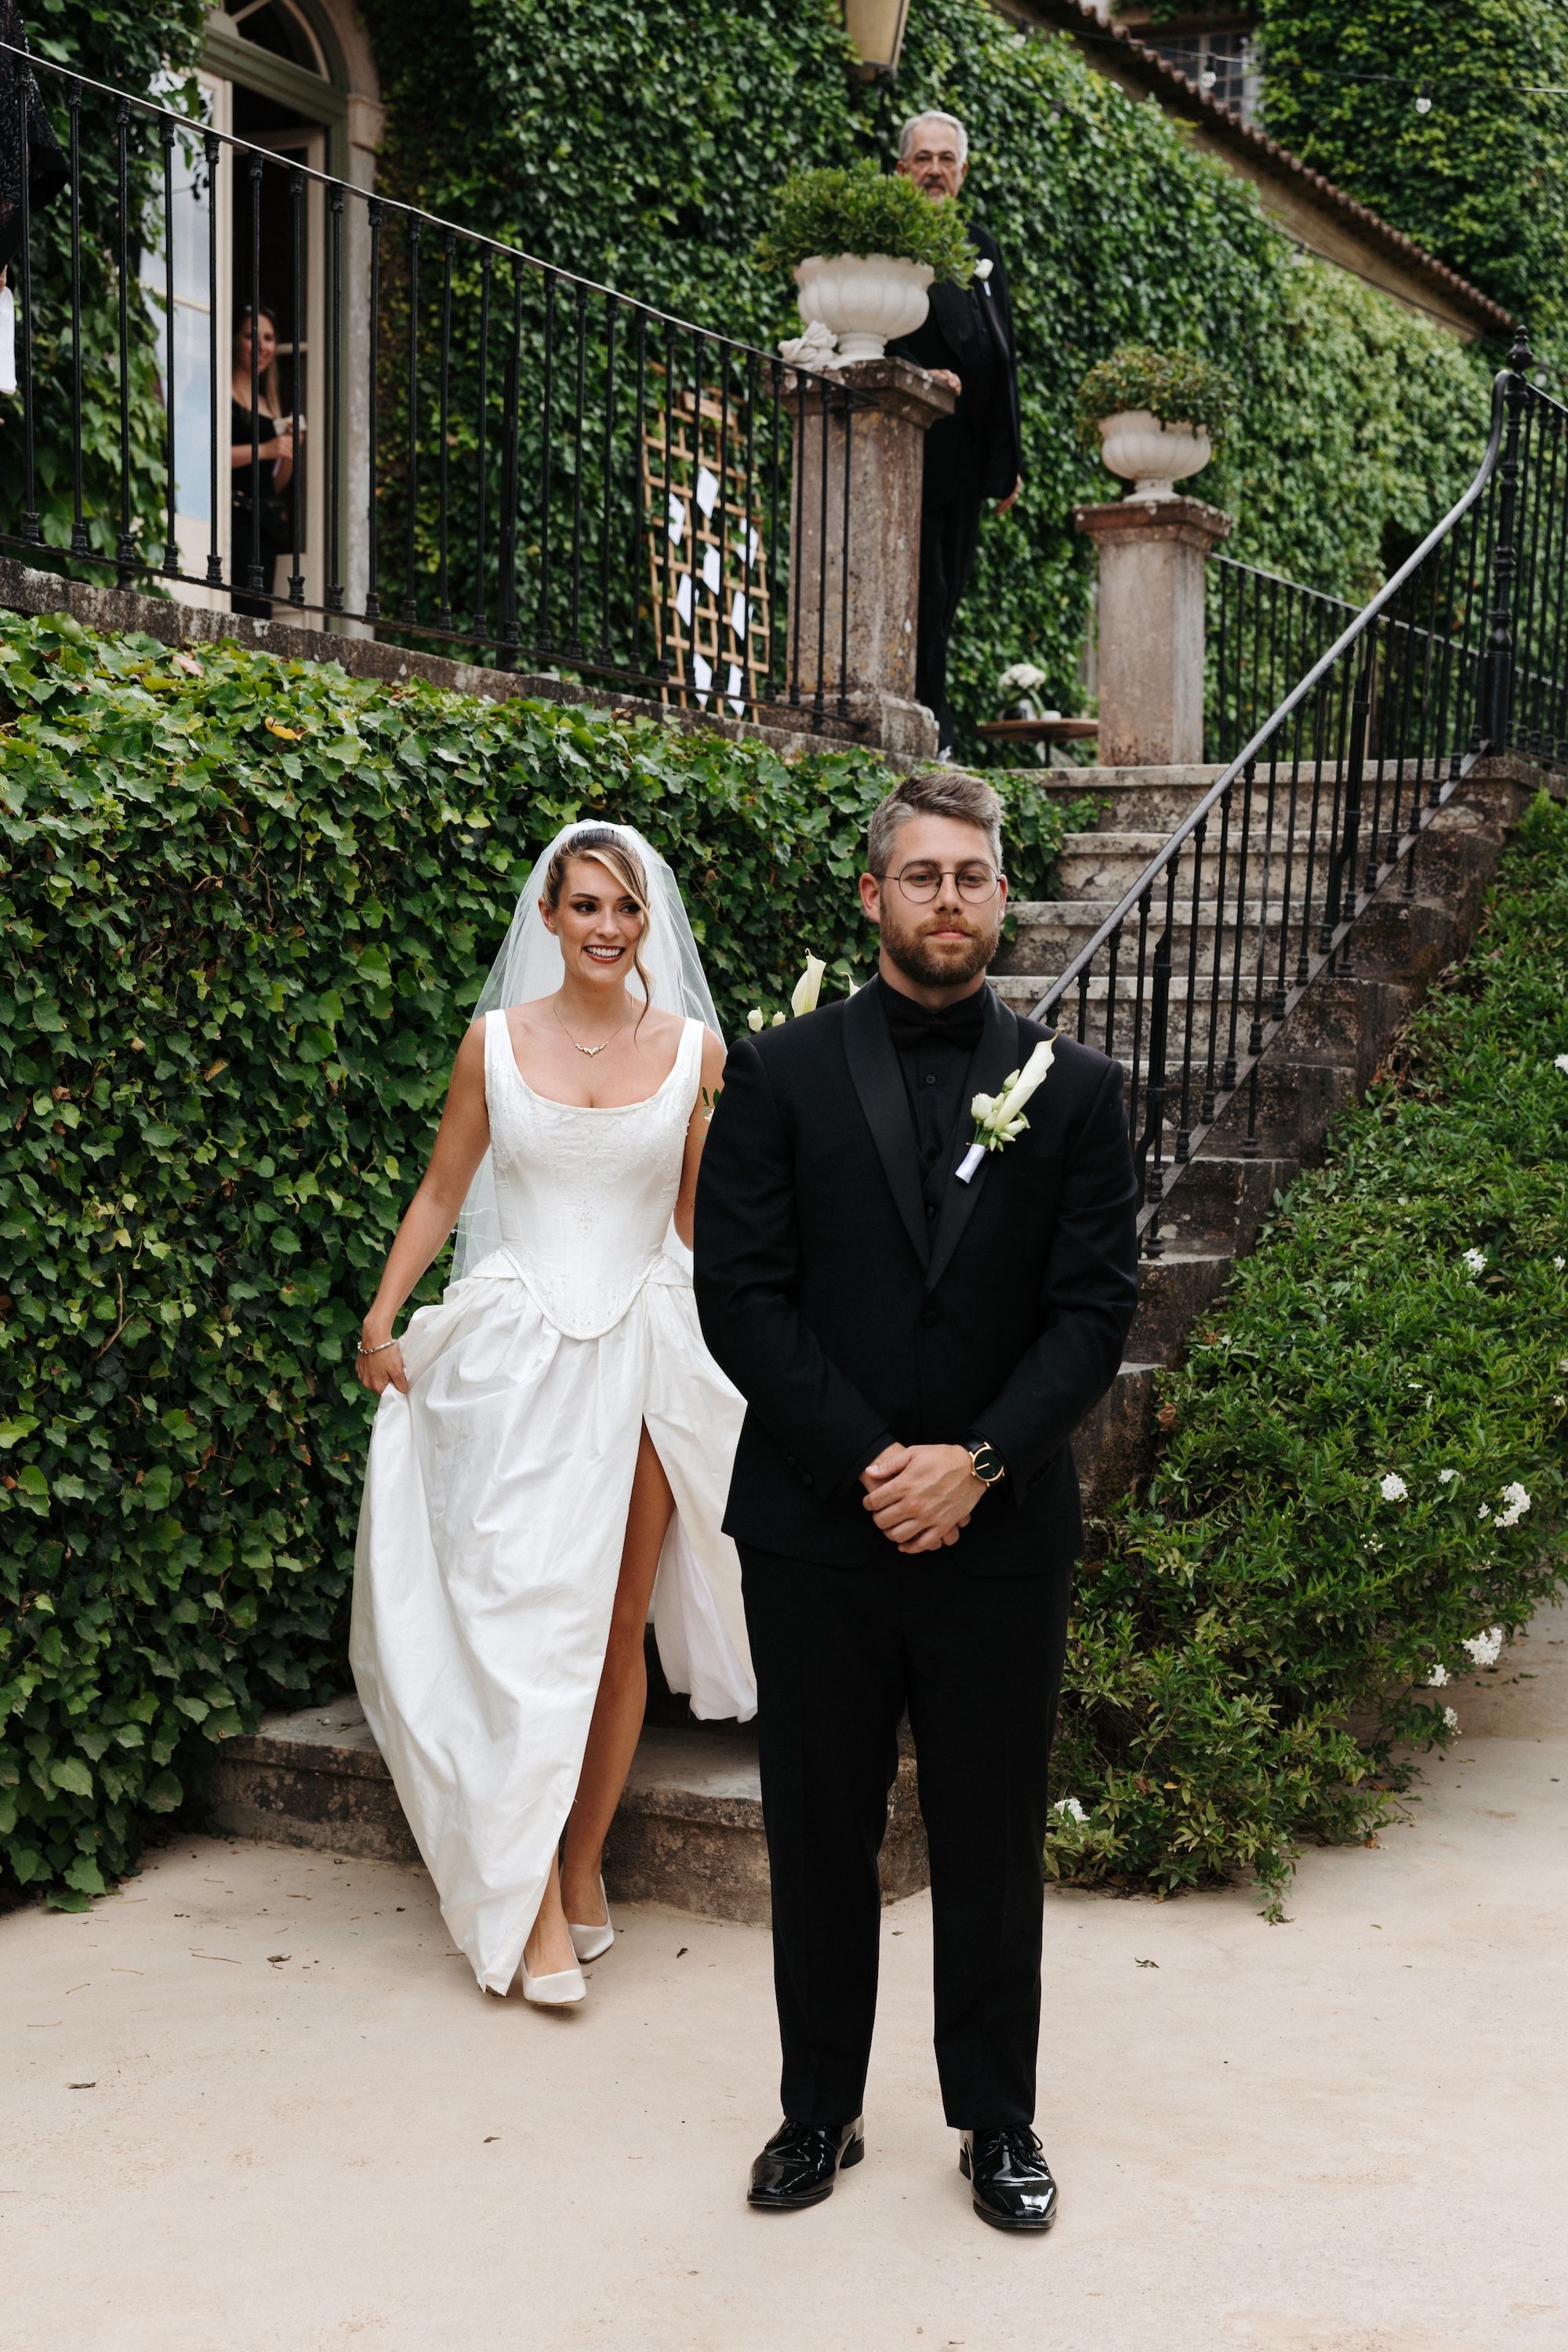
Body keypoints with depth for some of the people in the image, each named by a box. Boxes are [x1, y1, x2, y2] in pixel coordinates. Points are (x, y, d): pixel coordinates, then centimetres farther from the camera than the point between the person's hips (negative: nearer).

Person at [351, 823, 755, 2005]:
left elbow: (704, 1215, 11)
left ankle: (585, 1862, 21)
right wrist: (382, 1320, 8)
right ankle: (536, 1903, -2)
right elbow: (443, 1192, 11)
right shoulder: (496, 1041, 3)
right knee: (529, 1619, -7)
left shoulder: (693, 1048, 3)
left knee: (620, 1622, 6)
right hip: (518, 1350, -1)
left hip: (647, 1351, 1)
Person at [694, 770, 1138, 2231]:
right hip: (815, 1530, 0)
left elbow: (1097, 1304, 0)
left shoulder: (1072, 1088, 4)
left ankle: (997, 2121, 25)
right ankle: (819, 2109, 26)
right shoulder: (780, 1074, 1)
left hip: (1001, 1531, 1)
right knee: (818, 1838, 11)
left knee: (994, 1844, 10)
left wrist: (976, 1461, -12)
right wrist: (867, 1462, -13)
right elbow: (740, 1295, -4)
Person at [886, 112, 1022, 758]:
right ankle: (930, 732, -6)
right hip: (912, 449, -7)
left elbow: (1003, 353, 20)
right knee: (923, 593, -8)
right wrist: (916, 375, -28)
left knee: (947, 592, 8)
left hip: (967, 456, 7)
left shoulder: (981, 247, 20)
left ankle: (931, 726, 13)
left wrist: (1010, 458, 16)